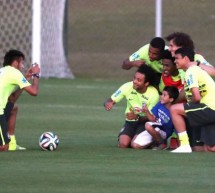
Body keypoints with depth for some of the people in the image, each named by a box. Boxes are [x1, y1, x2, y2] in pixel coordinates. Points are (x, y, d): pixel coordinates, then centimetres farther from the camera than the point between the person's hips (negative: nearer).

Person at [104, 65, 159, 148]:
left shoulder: (154, 94, -21)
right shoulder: (128, 87, -14)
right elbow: (110, 101, -8)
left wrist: (137, 117, -35)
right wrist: (108, 104, -34)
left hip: (144, 122, -2)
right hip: (130, 122, 2)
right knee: (123, 144, -22)